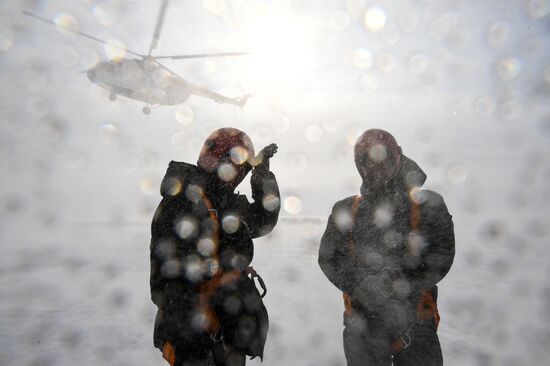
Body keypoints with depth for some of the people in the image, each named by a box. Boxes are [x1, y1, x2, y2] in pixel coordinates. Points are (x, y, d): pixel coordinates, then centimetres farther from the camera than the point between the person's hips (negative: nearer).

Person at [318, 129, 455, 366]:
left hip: (416, 323, -1)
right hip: (362, 322, 1)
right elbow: (328, 257, -4)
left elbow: (441, 259, -10)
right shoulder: (346, 211, 2)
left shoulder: (428, 206, -4)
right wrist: (361, 287, -19)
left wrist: (399, 283, -25)